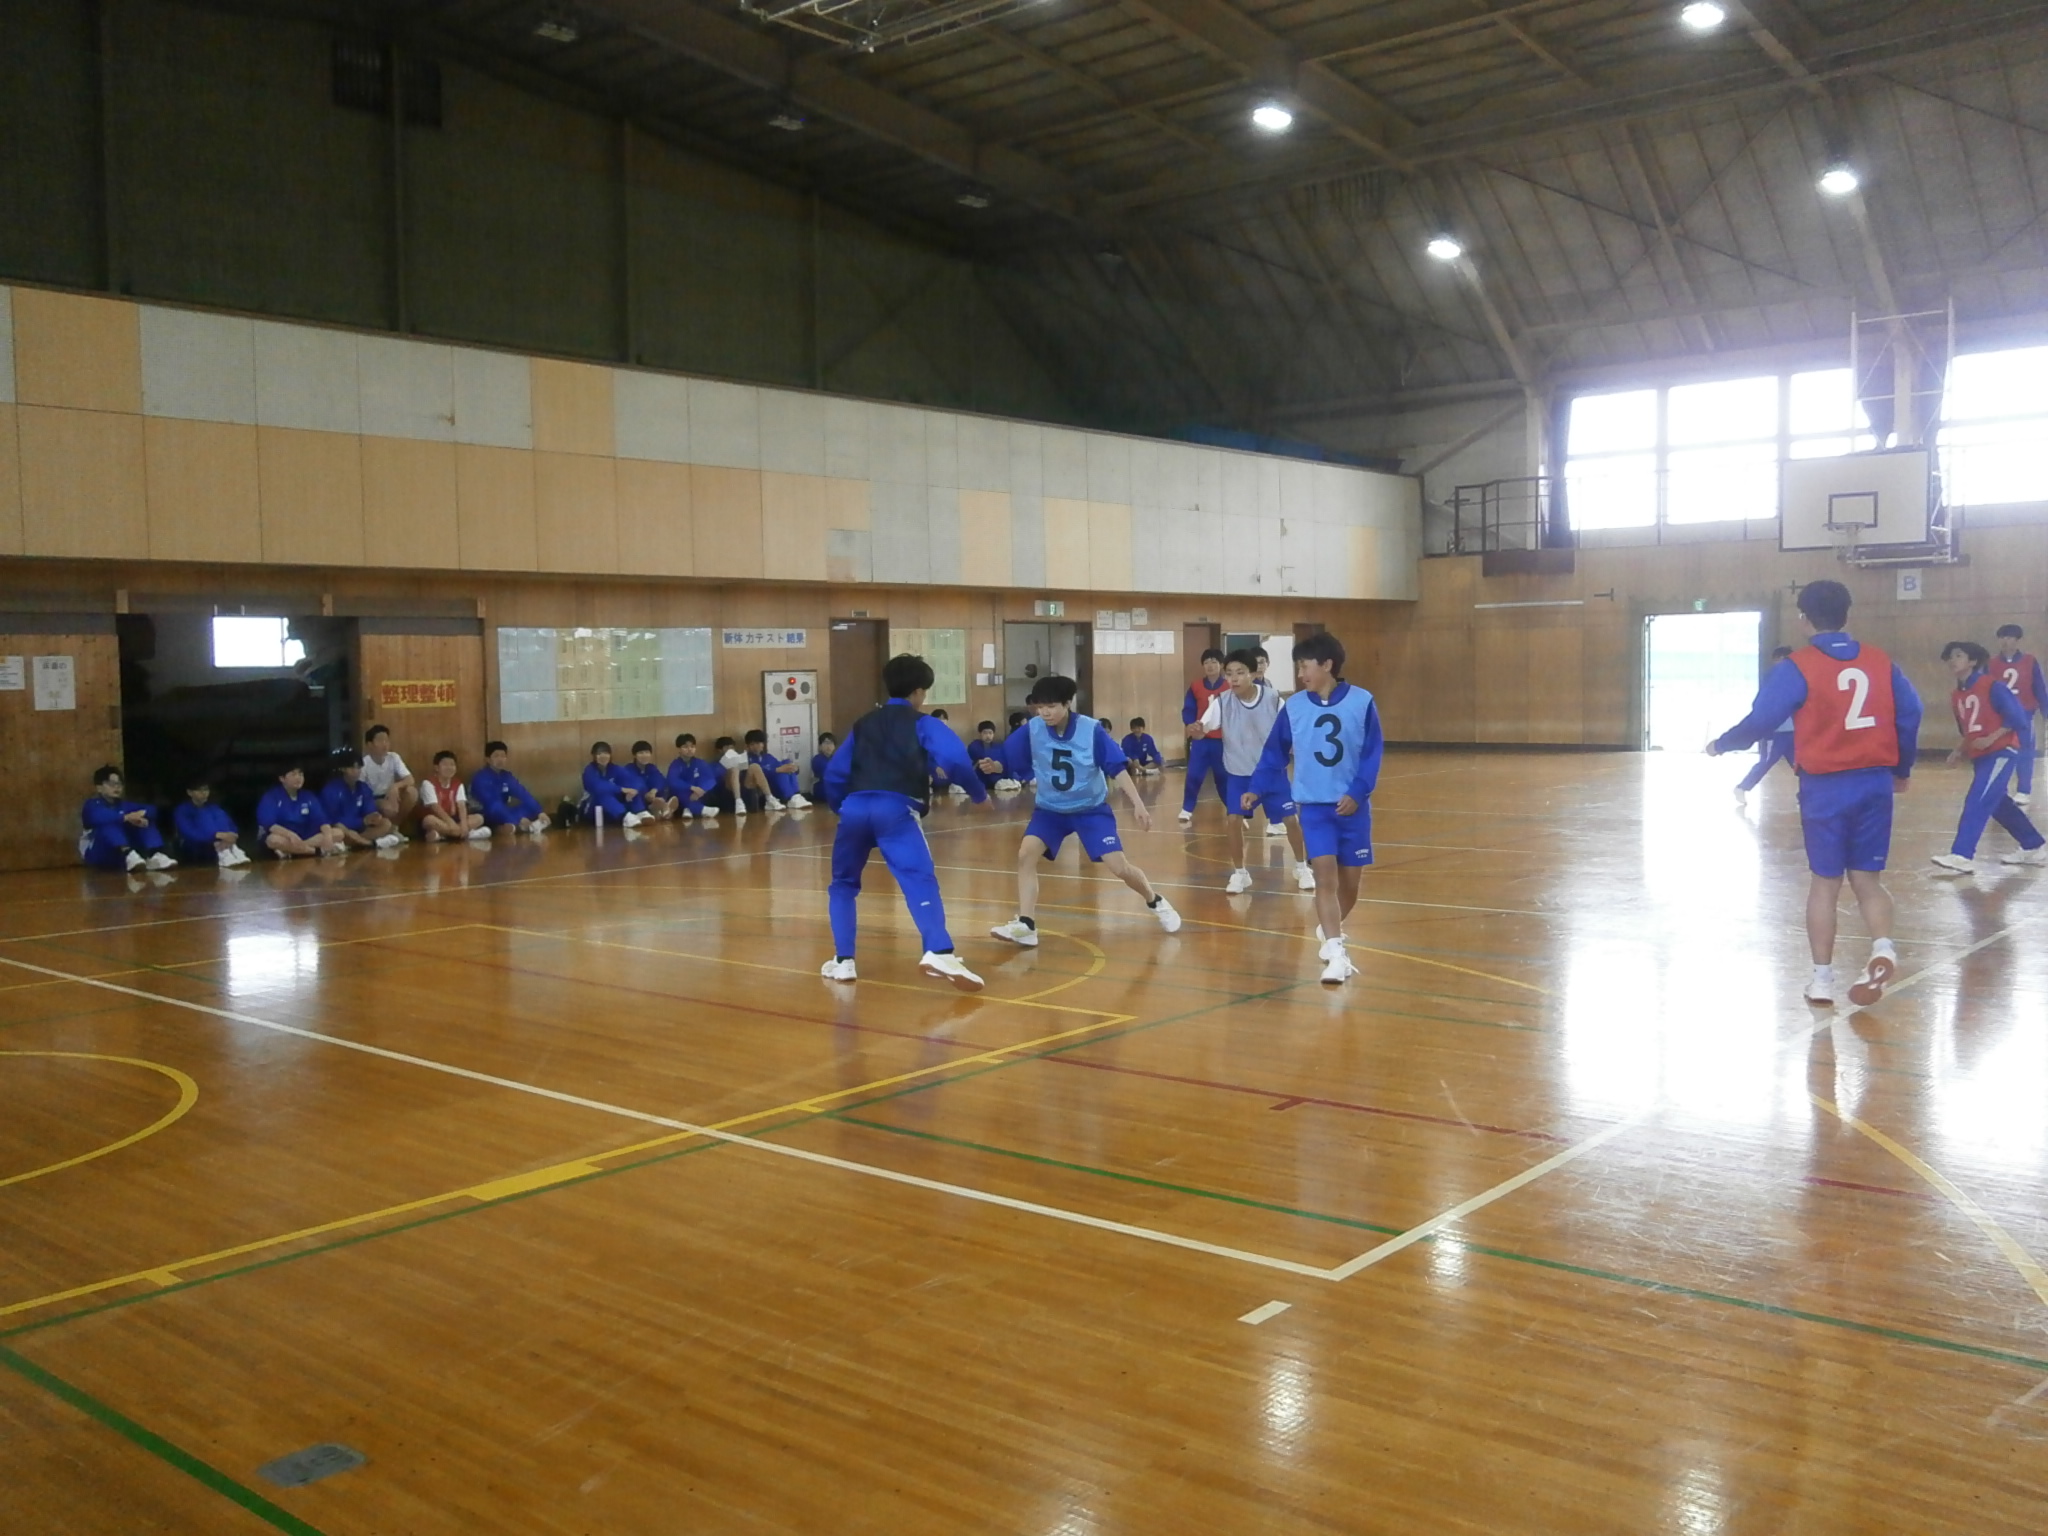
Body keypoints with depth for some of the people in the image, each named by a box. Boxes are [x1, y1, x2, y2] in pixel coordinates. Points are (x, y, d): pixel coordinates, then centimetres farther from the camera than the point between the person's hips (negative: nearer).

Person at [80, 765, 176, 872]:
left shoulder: (124, 805, 14)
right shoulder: (92, 805, -4)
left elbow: (150, 811, -1)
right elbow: (97, 817, -30)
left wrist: (141, 815, -24)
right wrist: (126, 817, -36)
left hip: (120, 858, 6)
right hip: (98, 855, -6)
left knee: (145, 821, -6)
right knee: (109, 823, -29)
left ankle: (154, 856, -35)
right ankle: (128, 855, -56)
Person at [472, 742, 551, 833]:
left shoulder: (506, 776, 3)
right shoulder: (481, 778, -19)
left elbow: (523, 794, -7)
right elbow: (493, 805, -30)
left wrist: (540, 812, -23)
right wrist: (517, 820, -38)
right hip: (483, 818, -7)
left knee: (530, 808, -14)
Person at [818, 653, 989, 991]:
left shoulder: (863, 724, 28)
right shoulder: (922, 723, 14)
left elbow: (834, 773, 23)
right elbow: (954, 759, -4)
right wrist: (979, 794, 9)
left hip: (855, 807, 4)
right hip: (895, 809, -4)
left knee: (843, 884, 24)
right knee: (921, 880, -16)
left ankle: (842, 961, 18)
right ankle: (939, 954, -36)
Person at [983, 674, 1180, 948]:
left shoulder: (1092, 730, -21)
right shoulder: (1031, 730, -16)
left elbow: (1118, 768, -15)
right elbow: (1009, 761, -10)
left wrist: (1137, 803, -18)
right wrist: (992, 765, -33)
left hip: (1091, 808, -2)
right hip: (1050, 808, 2)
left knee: (1119, 867, -6)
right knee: (1026, 854, -21)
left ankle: (1156, 903, 25)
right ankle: (1025, 926, -17)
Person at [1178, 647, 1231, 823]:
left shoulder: (1229, 687, -4)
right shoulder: (1195, 686, 0)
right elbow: (1188, 710, -2)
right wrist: (1191, 724, -20)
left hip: (1222, 740, -1)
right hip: (1200, 739, 1)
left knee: (1224, 776, 8)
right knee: (1193, 775, -3)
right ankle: (1187, 809, 10)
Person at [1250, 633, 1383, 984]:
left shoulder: (1362, 702, -6)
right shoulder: (1293, 706, -1)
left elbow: (1373, 753, -5)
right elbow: (1275, 753, 6)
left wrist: (1357, 792, -15)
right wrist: (1256, 789, -1)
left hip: (1352, 805, 0)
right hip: (1313, 804, 0)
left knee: (1349, 881, 9)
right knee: (1325, 875, -14)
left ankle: (1329, 933, 35)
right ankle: (1336, 952, -13)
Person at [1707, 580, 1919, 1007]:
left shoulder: (1796, 668, -9)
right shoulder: (1881, 662, 4)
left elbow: (1760, 721, -11)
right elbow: (1909, 715, 6)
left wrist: (1721, 744, 7)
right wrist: (1902, 770, 20)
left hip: (1826, 786, -3)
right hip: (1875, 782, 3)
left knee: (1824, 882, 8)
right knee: (1867, 877, 13)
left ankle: (1822, 978, 12)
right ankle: (1882, 948, -11)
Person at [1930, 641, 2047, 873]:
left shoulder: (1991, 686, -12)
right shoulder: (1957, 696, 10)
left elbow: (2018, 718, -14)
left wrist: (1991, 738, -20)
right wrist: (1961, 752, 4)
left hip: (2003, 751, -9)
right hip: (1980, 756, 9)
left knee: (1976, 802, -18)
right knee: (1997, 804, 16)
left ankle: (1962, 857, -24)